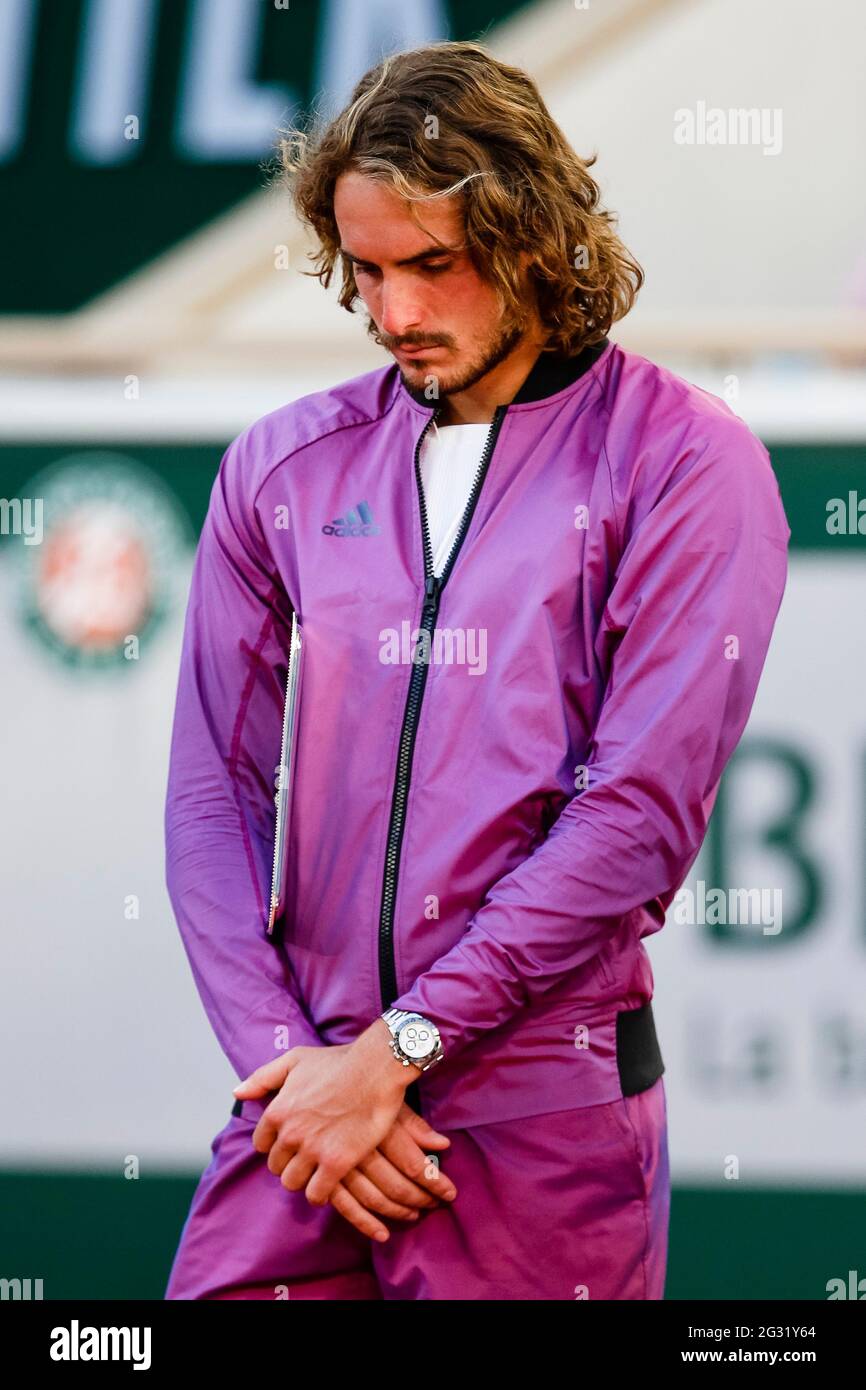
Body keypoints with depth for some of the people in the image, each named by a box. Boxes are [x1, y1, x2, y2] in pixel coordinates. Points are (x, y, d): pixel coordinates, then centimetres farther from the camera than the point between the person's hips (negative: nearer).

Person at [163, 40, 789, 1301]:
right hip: (302, 1107, 3)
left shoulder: (683, 464, -2)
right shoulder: (284, 467, 10)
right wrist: (285, 1055, -7)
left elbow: (641, 810, -9)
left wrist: (399, 1048, -12)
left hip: (542, 1121, -3)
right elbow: (213, 794, 7)